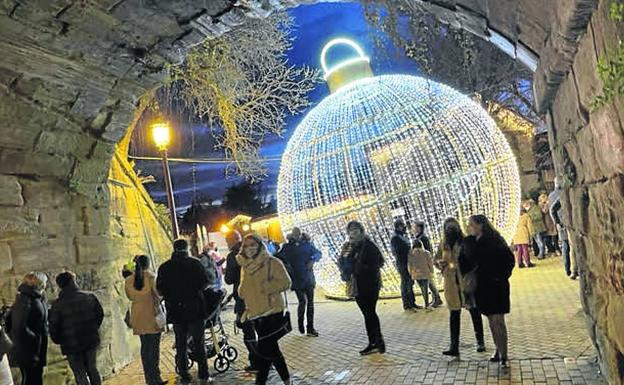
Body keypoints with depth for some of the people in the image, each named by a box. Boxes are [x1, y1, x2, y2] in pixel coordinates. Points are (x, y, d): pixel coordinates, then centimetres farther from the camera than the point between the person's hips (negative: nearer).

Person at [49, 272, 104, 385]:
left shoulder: (58, 304, -10)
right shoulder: (90, 296, -2)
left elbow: (54, 327, -7)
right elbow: (100, 314, 5)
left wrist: (59, 341, 11)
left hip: (71, 345, -3)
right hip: (91, 340, 3)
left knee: (80, 375, 6)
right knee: (92, 370, 20)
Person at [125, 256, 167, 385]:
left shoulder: (128, 280, 2)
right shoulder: (151, 277, -11)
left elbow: (129, 297, 12)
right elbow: (157, 295, -9)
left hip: (137, 317, 5)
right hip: (152, 315, -4)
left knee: (144, 347, 13)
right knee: (154, 347, 1)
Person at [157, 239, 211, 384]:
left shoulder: (164, 267, 0)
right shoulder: (195, 263, -6)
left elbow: (159, 290, 1)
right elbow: (205, 284, -5)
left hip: (175, 311, 2)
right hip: (195, 309, -1)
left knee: (181, 345, 12)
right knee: (199, 343, 8)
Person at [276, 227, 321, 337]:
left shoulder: (307, 244, 5)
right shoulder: (287, 247, -2)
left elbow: (318, 252, 13)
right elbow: (278, 257, -2)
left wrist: (313, 260, -4)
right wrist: (285, 265, -14)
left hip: (309, 278, 3)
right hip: (297, 279, -3)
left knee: (310, 302, 6)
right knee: (302, 302, -8)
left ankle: (310, 327, 16)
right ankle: (300, 323, 19)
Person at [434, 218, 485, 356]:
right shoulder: (443, 245, 5)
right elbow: (436, 259, 14)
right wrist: (440, 262, -7)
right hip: (451, 283, 3)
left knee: (474, 311, 10)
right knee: (454, 314, 6)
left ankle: (480, 342, 27)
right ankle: (454, 347, 9)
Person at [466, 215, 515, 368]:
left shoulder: (494, 240, -12)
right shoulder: (472, 243, 4)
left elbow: (509, 258, -10)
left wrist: (502, 276, -13)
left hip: (496, 285, -6)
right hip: (482, 286, 6)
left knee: (498, 321, -5)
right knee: (491, 321, 15)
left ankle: (503, 356, 2)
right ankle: (499, 350, 28)